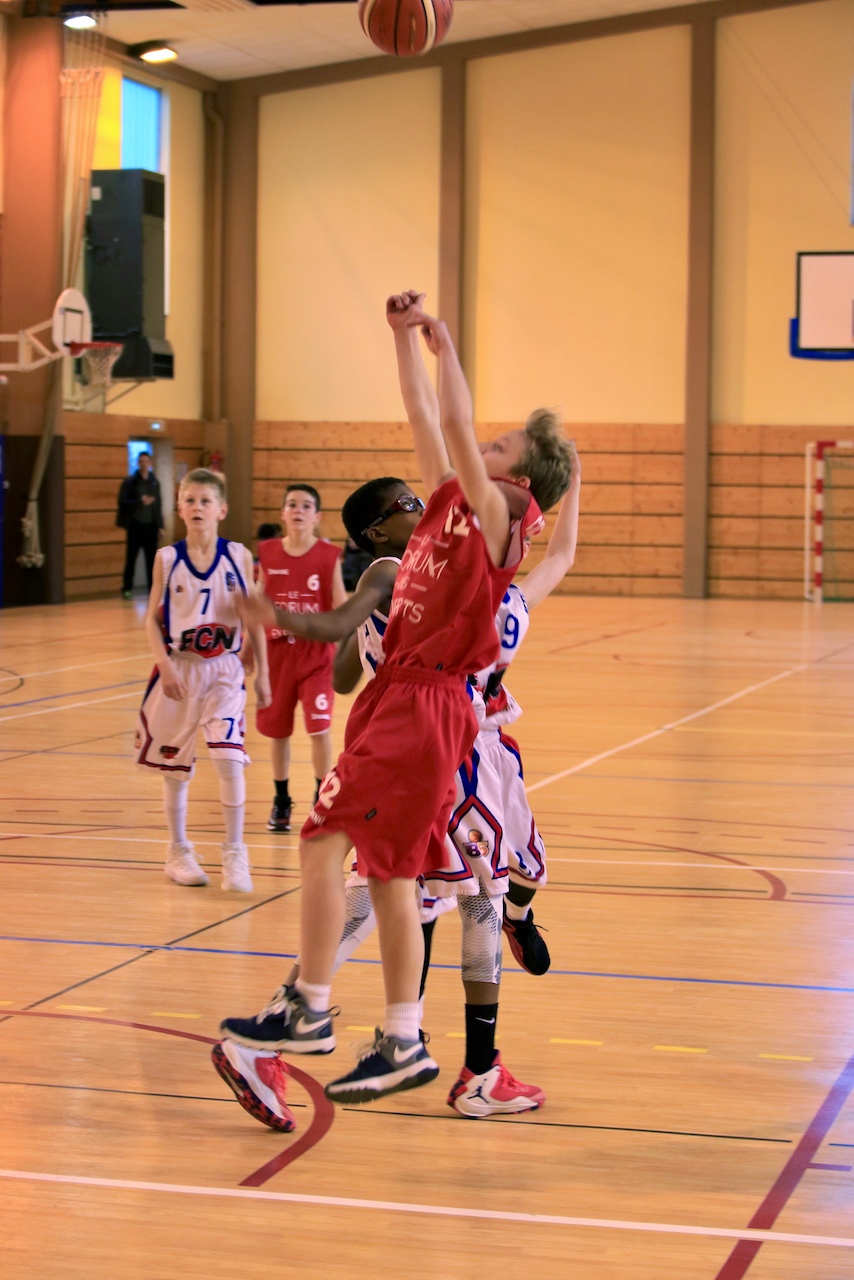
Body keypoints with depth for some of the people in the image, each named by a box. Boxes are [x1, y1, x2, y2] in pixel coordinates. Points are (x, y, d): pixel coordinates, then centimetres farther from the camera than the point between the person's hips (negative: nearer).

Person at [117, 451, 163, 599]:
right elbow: (123, 502, -8)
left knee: (152, 559, 2)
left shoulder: (154, 482, 11)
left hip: (150, 525, 3)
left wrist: (160, 525, 10)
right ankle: (127, 588, 11)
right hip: (135, 524, -3)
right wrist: (140, 502, -20)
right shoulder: (130, 481, -2)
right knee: (131, 557, 2)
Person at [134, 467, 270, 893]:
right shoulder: (167, 559, -3)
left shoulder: (238, 557, -3)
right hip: (178, 669, 1)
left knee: (229, 757, -14)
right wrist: (164, 665, -14)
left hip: (224, 670, -1)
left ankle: (235, 854, -2)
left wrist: (263, 674, 3)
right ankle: (178, 851, 27)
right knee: (175, 763, 10)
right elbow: (153, 619, 0)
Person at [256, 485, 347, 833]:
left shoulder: (329, 555, -5)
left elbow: (340, 608, -3)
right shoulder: (268, 553, 1)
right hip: (277, 650, 3)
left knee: (319, 726, -10)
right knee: (276, 728, 10)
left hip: (316, 651, -3)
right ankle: (281, 800, 27)